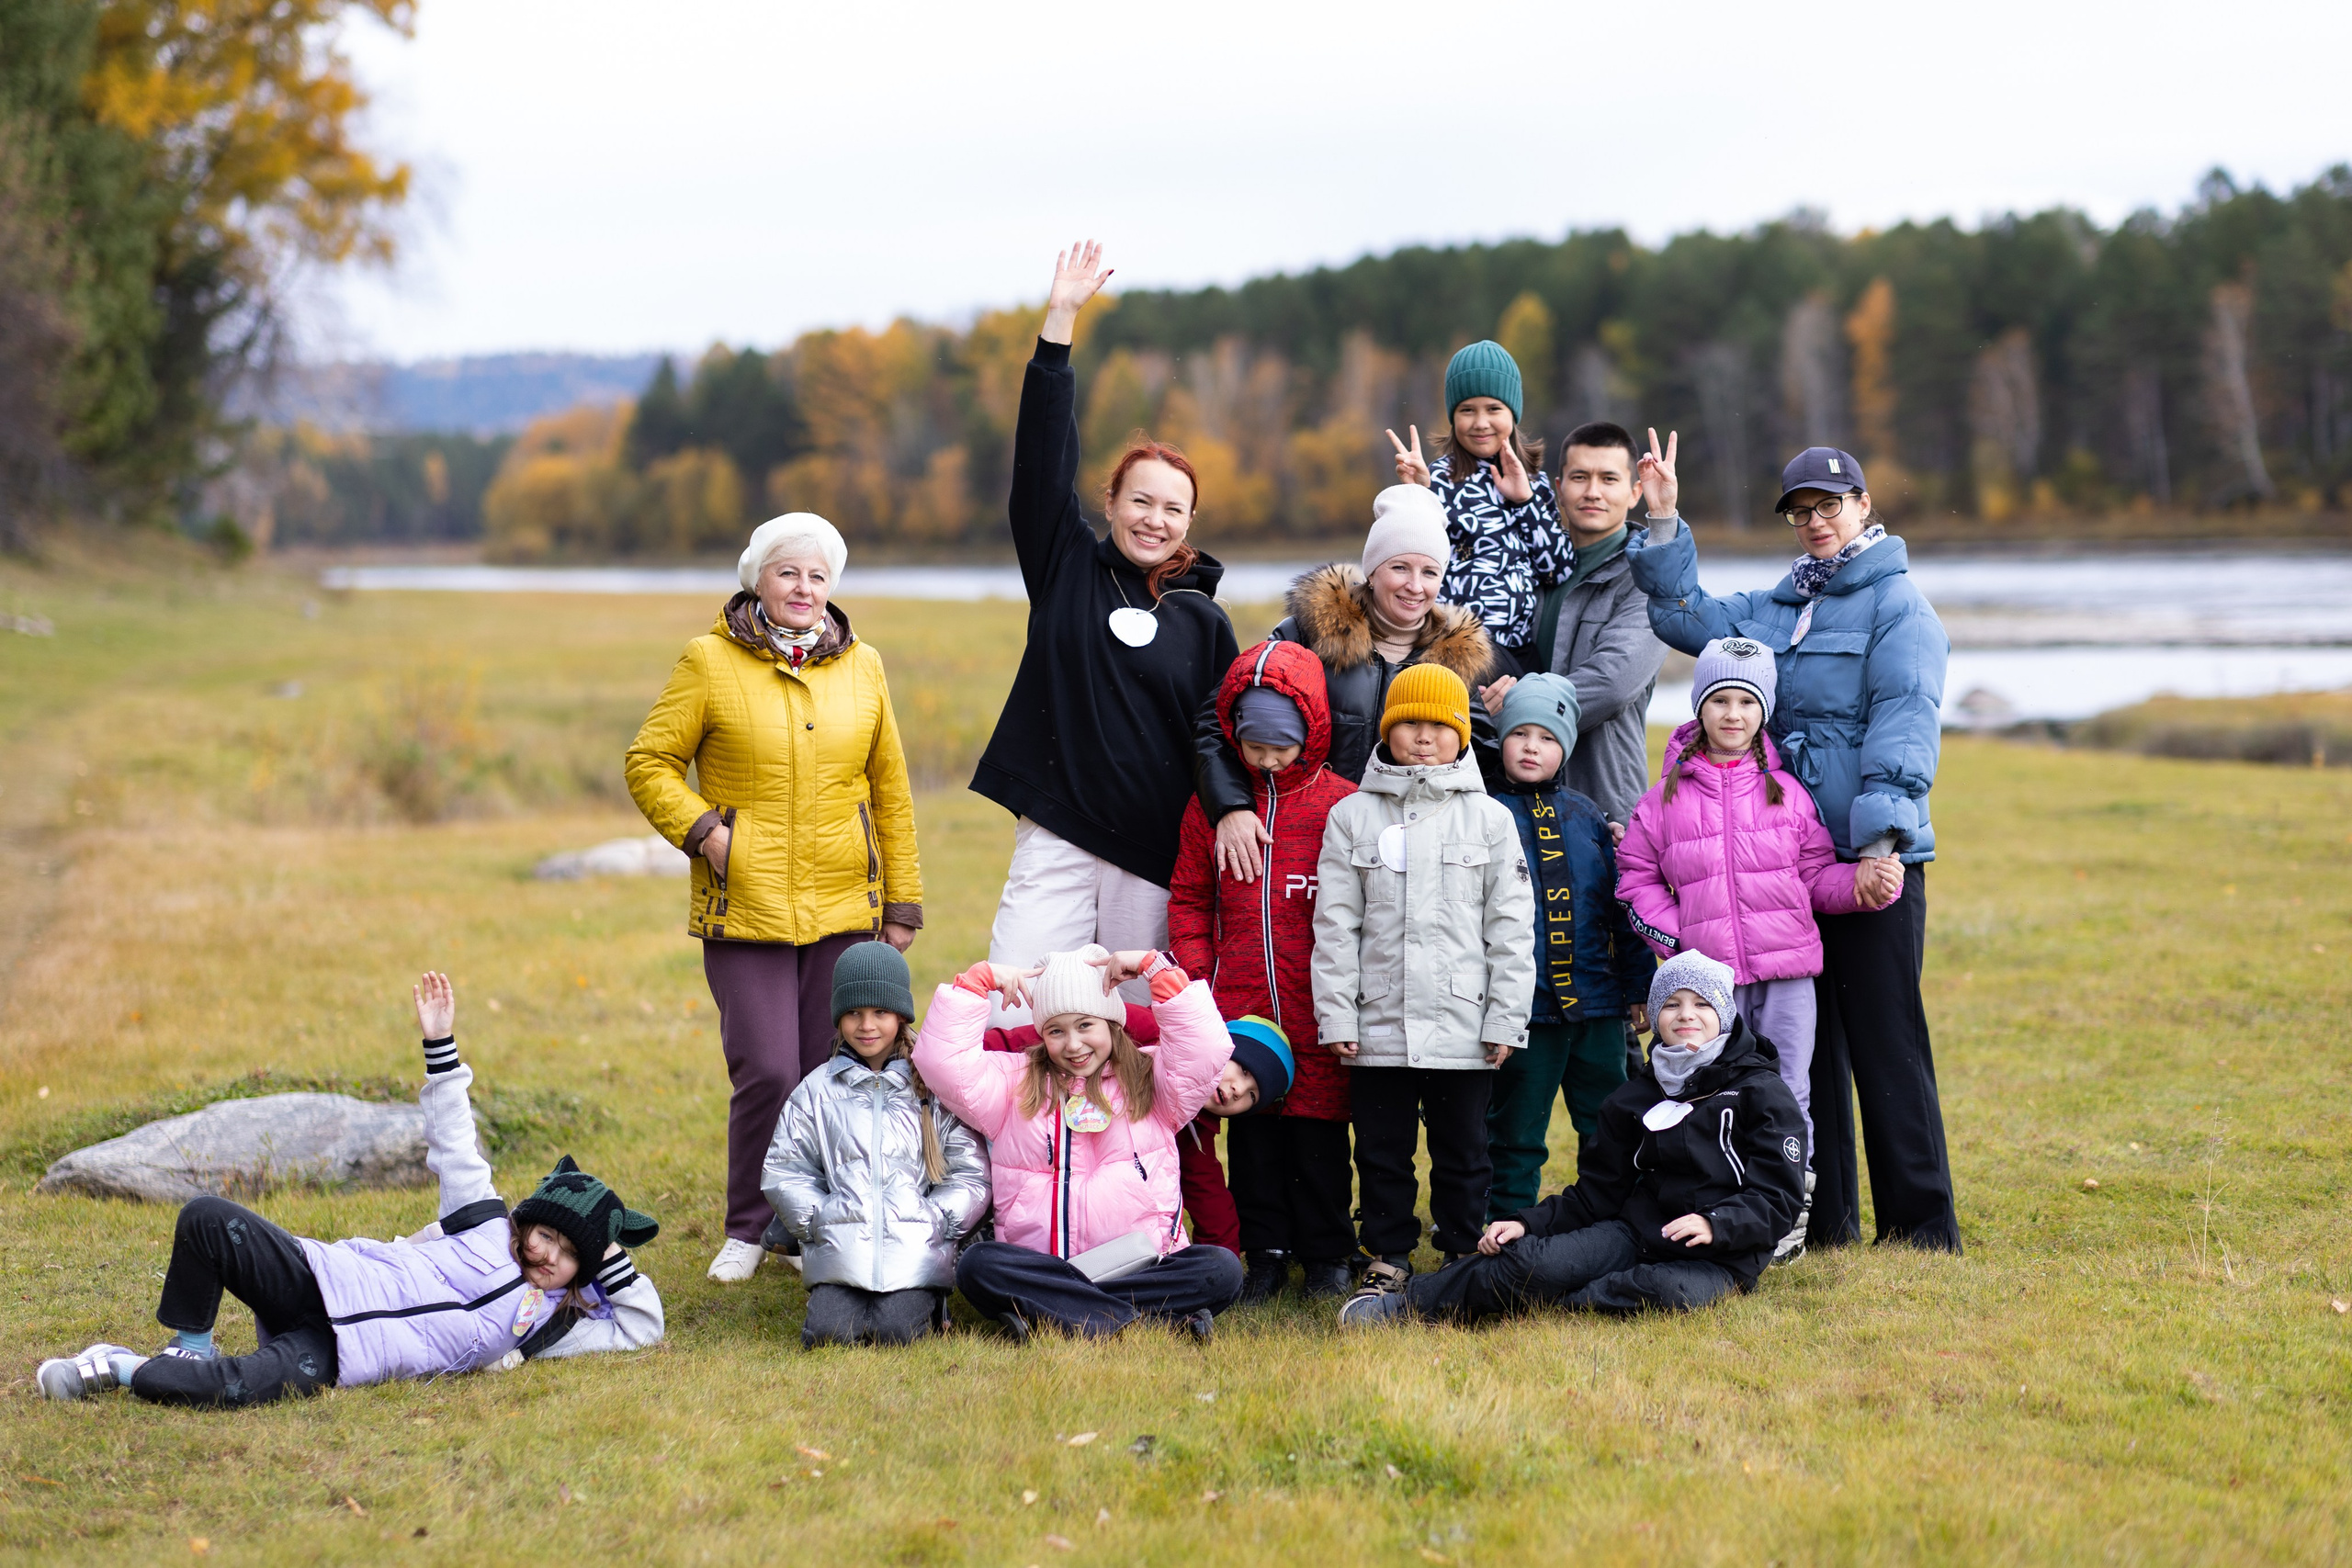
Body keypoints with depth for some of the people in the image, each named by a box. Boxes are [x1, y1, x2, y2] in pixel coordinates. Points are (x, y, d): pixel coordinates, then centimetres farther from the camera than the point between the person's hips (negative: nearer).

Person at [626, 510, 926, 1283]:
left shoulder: (862, 667, 11)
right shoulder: (709, 663, 0)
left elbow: (889, 788, 15)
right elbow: (650, 763, 3)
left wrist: (903, 898, 13)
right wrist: (704, 832, -12)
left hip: (844, 905, 3)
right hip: (744, 907, -3)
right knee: (767, 1073, -9)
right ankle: (748, 1230, 10)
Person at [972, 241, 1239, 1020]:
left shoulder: (1204, 623, 9)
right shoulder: (1069, 570, 8)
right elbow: (1043, 459, 0)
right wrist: (1059, 323, -5)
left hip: (1157, 857, 1)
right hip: (1056, 840, -1)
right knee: (1011, 1022, -10)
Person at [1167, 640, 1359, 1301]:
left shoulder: (1341, 805, -1)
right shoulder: (1212, 805, 8)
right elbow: (1188, 899, 12)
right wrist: (1194, 977, 2)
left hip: (1316, 1009, -2)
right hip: (1239, 1002, 3)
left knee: (1319, 1124, 4)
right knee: (1251, 1129, 6)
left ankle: (1326, 1254, 15)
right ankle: (1265, 1251, 16)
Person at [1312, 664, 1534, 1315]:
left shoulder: (1490, 819, 4)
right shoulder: (1352, 816, 5)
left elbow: (1511, 927, 2)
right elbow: (1335, 925, 3)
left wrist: (1506, 1020, -3)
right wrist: (1336, 1016, -3)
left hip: (1464, 1026, -1)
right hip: (1378, 1024, 1)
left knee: (1462, 1149, 7)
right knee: (1382, 1149, 9)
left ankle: (1465, 1253, 19)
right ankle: (1389, 1255, 22)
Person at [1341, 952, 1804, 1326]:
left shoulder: (1763, 1094, 1)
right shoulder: (1635, 1097, 15)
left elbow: (1775, 1199, -6)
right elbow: (1596, 1193, 14)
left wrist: (1714, 1223, -24)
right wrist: (1527, 1224, -3)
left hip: (1719, 1256, -3)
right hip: (1635, 1231, 4)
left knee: (1671, 1292, -40)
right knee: (1532, 1260, -23)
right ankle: (1402, 1306, -16)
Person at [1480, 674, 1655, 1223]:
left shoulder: (1587, 818, 8)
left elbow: (1622, 906, 11)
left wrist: (1638, 987, 9)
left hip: (1597, 1003, 3)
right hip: (1524, 1009, -3)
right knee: (1516, 1136, 5)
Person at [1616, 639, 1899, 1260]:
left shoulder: (1786, 793, 7)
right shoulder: (1668, 798, 5)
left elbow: (1817, 876, 10)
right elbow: (1637, 877, 11)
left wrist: (1861, 881, -10)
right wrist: (1672, 936, -2)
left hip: (1786, 973, 1)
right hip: (1710, 976, 0)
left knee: (1787, 1094, 3)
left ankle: (1789, 1215, 12)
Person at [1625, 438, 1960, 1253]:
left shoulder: (1898, 603, -4)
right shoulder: (1777, 607, 18)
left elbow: (1904, 720, -14)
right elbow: (1689, 619, 21)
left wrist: (1883, 827, -25)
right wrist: (1664, 526, 11)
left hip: (1875, 859, -7)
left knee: (1884, 1038, -6)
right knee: (1804, 1039, 10)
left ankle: (1921, 1223, 0)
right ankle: (1822, 1215, 18)